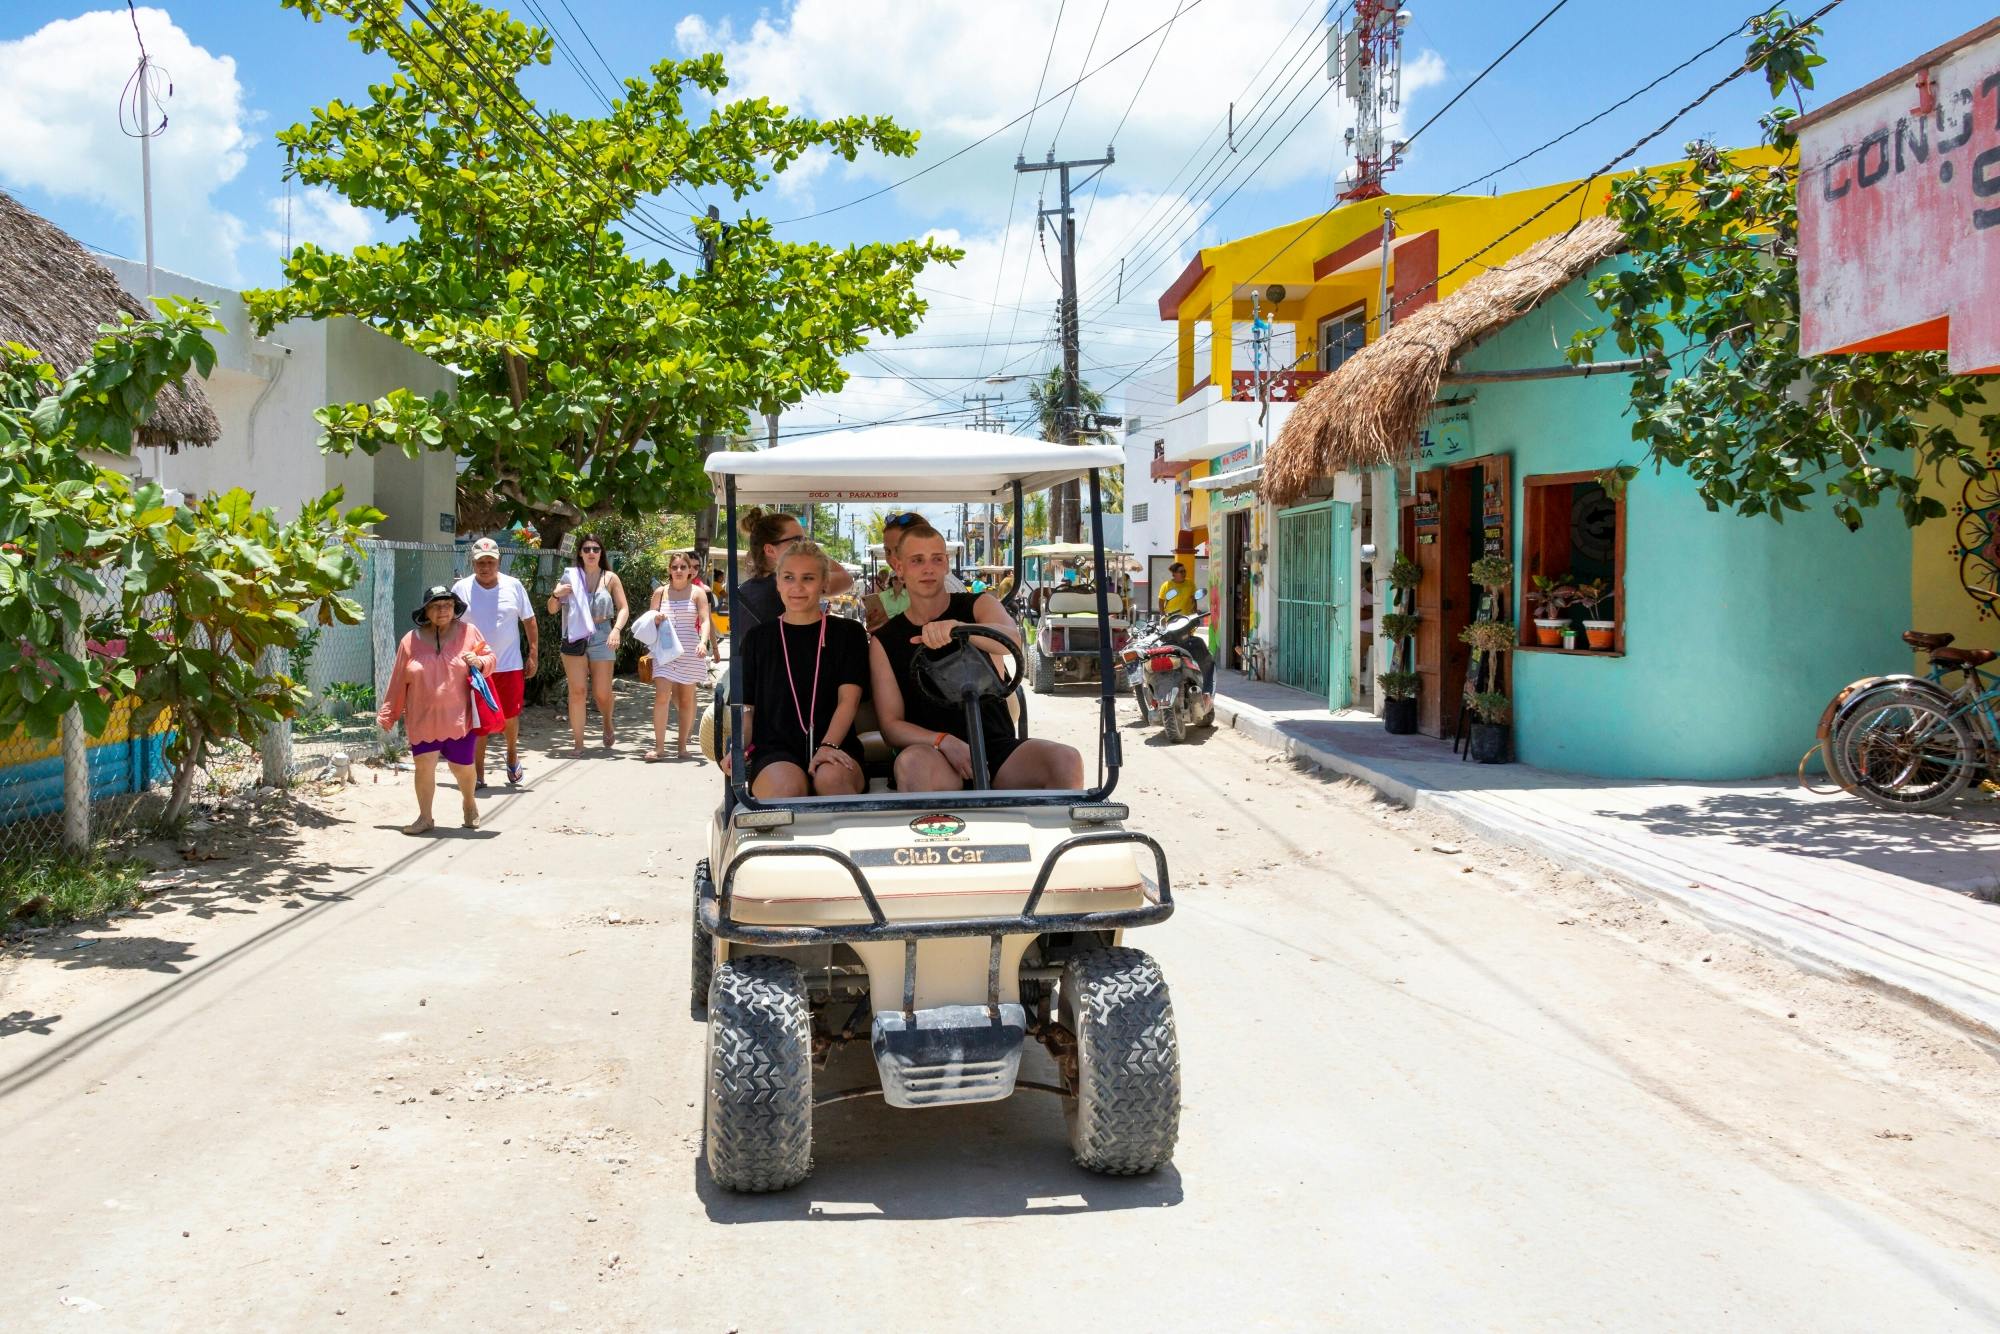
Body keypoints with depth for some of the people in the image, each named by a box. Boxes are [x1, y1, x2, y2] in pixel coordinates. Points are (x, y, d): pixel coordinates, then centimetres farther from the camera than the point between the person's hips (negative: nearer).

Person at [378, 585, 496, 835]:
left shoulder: (468, 632, -1)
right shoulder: (411, 641, 0)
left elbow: (490, 658, 8)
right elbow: (398, 681, 6)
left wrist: (479, 662, -15)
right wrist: (388, 715, 10)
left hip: (458, 718, 0)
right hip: (422, 719, 0)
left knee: (462, 767, 9)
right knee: (424, 766, -3)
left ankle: (469, 803, 39)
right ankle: (425, 817, 13)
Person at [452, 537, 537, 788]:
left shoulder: (514, 586, -1)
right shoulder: (461, 589, -3)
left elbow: (529, 621, 7)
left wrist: (533, 655, 3)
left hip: (509, 666, 1)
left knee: (510, 716, 9)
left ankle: (512, 756, 37)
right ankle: (478, 773, 11)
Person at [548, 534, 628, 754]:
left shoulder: (610, 579, 4)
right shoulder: (570, 577, 5)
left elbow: (623, 608, 0)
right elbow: (552, 609, 10)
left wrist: (617, 629, -18)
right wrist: (556, 595, -12)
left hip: (601, 638, 0)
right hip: (574, 638, 1)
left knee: (601, 692, 2)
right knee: (577, 691, -4)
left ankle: (608, 725, 34)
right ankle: (578, 743, -1)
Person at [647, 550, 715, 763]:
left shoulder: (697, 592, 3)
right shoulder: (660, 592, 9)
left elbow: (705, 621, -4)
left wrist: (703, 642, -21)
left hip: (690, 651, -1)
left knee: (686, 699, 5)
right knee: (661, 696, -12)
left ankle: (682, 746, 15)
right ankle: (659, 747, -10)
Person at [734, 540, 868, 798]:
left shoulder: (848, 633, 13)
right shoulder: (757, 638, 17)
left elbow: (848, 699, 2)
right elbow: (747, 708, 16)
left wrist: (829, 746, -16)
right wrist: (739, 748, -6)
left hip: (835, 745, 0)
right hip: (774, 750, 1)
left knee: (832, 778, -37)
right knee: (786, 786, -36)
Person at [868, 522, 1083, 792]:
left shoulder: (979, 605, 8)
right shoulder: (884, 642, 8)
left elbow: (1012, 639, -17)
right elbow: (891, 725, 2)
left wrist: (957, 627, -39)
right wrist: (944, 742, -19)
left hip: (997, 749, 1)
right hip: (933, 752, -1)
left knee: (1066, 760, -27)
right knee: (912, 763, -37)